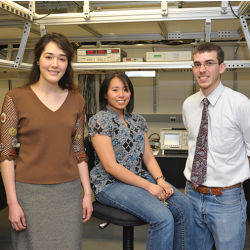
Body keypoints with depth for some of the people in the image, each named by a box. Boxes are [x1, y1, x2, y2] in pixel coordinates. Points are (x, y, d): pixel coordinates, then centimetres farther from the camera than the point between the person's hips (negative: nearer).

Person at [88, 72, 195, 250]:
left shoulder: (138, 120, 12)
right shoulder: (99, 121, -10)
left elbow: (148, 157, 12)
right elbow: (111, 166, -16)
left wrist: (160, 180, -8)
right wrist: (148, 186, -18)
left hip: (140, 176, 7)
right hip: (111, 183, -7)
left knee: (185, 207, -12)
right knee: (163, 218, -24)